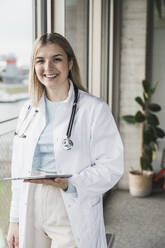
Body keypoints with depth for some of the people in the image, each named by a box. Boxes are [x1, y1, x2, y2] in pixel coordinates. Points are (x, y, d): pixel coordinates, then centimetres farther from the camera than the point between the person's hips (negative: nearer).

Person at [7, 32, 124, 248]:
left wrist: (69, 184, -24)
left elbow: (112, 167, -11)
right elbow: (19, 171, 10)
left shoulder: (95, 109, -8)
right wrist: (15, 220, 9)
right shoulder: (28, 111, 8)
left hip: (72, 216, -4)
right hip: (31, 212, 4)